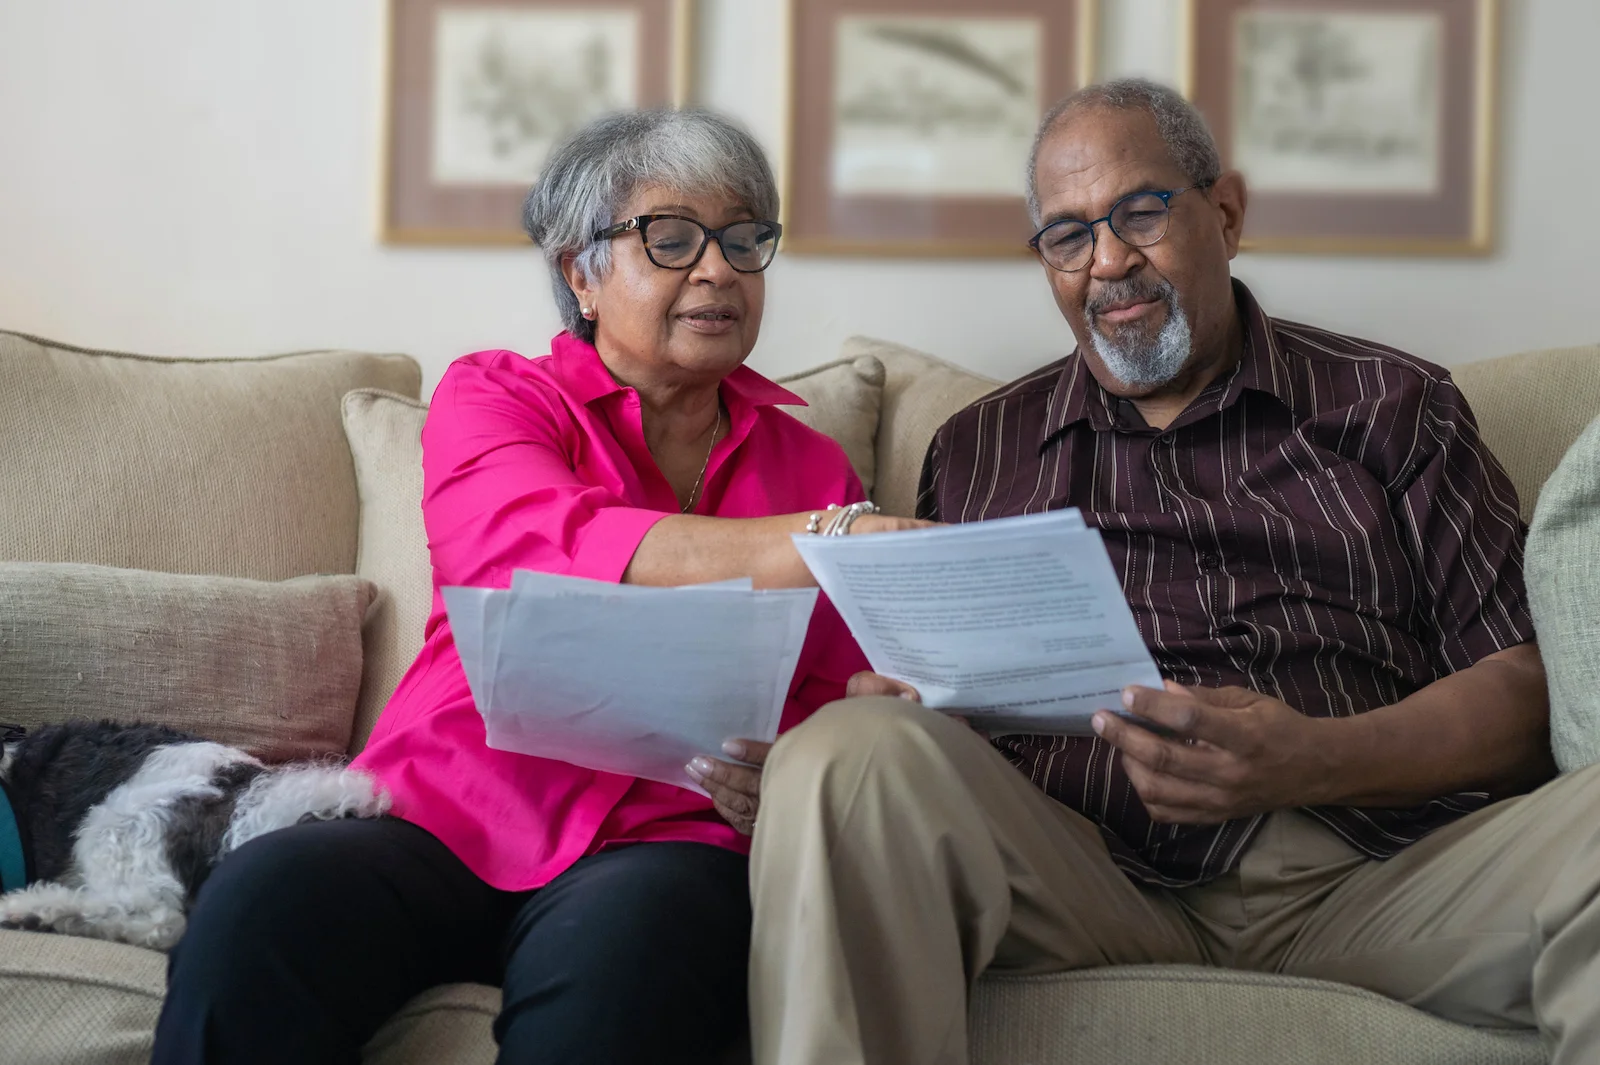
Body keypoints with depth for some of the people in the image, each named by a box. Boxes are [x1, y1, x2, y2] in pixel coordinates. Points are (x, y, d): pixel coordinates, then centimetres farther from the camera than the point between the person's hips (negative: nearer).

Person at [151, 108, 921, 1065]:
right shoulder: (493, 397, 9)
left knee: (620, 950, -36)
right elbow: (550, 542, -15)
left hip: (660, 842, 1)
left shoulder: (813, 466, 17)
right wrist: (818, 545, -29)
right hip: (447, 818, 0)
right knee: (258, 904, -31)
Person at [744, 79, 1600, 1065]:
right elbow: (912, 692, 20)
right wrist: (890, 691, -6)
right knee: (845, 757, -29)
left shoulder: (1392, 404, 18)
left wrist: (1321, 762, -12)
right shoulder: (978, 448, 24)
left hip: (1377, 864, 0)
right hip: (1077, 866, 1)